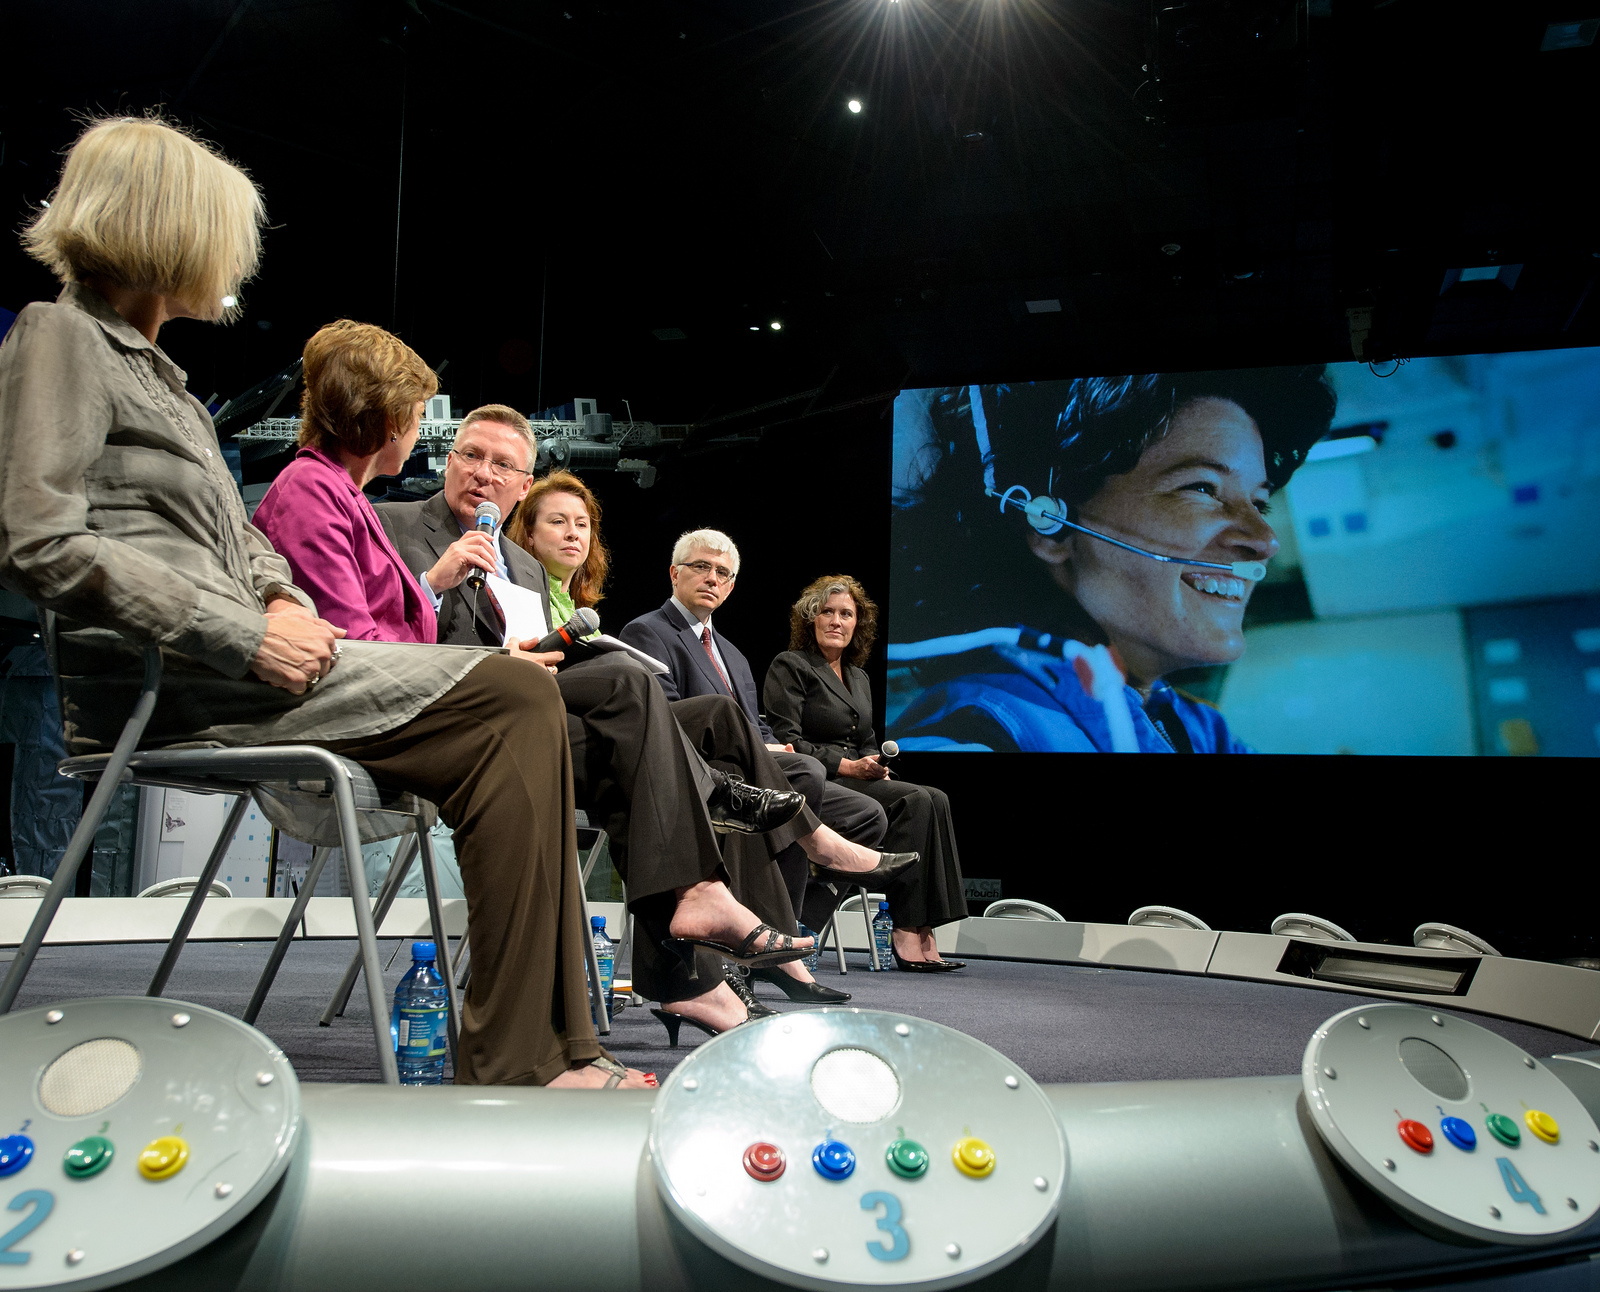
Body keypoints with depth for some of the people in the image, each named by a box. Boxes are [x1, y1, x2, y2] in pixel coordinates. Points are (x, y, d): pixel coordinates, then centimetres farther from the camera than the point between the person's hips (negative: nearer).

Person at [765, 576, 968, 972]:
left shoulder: (859, 678, 24)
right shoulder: (789, 667, 1)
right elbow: (786, 741, -9)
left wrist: (877, 765, 0)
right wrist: (848, 766, -15)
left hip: (857, 781, 7)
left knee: (935, 800, -20)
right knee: (916, 800, -26)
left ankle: (922, 932, -26)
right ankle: (906, 933, -27)